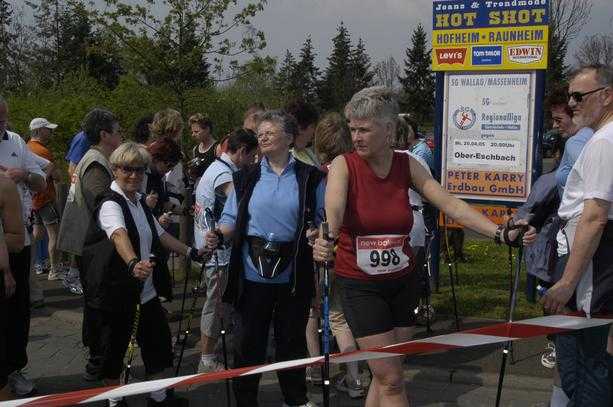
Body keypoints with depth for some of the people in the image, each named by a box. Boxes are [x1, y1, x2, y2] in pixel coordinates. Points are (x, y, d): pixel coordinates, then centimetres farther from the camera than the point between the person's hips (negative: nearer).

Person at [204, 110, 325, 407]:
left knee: (292, 338, 12)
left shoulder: (309, 178, 2)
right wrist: (218, 235, -15)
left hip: (293, 273, 0)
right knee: (250, 338, 6)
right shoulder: (246, 178, 7)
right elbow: (231, 220, 5)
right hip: (253, 272, 1)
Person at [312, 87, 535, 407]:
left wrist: (500, 233, -18)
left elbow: (451, 205, -8)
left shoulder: (407, 166, -3)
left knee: (385, 375, 12)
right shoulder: (344, 165, -13)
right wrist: (327, 239, -54)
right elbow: (333, 206, -33)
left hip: (401, 282, 4)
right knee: (391, 381, -4)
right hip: (359, 286, -4)